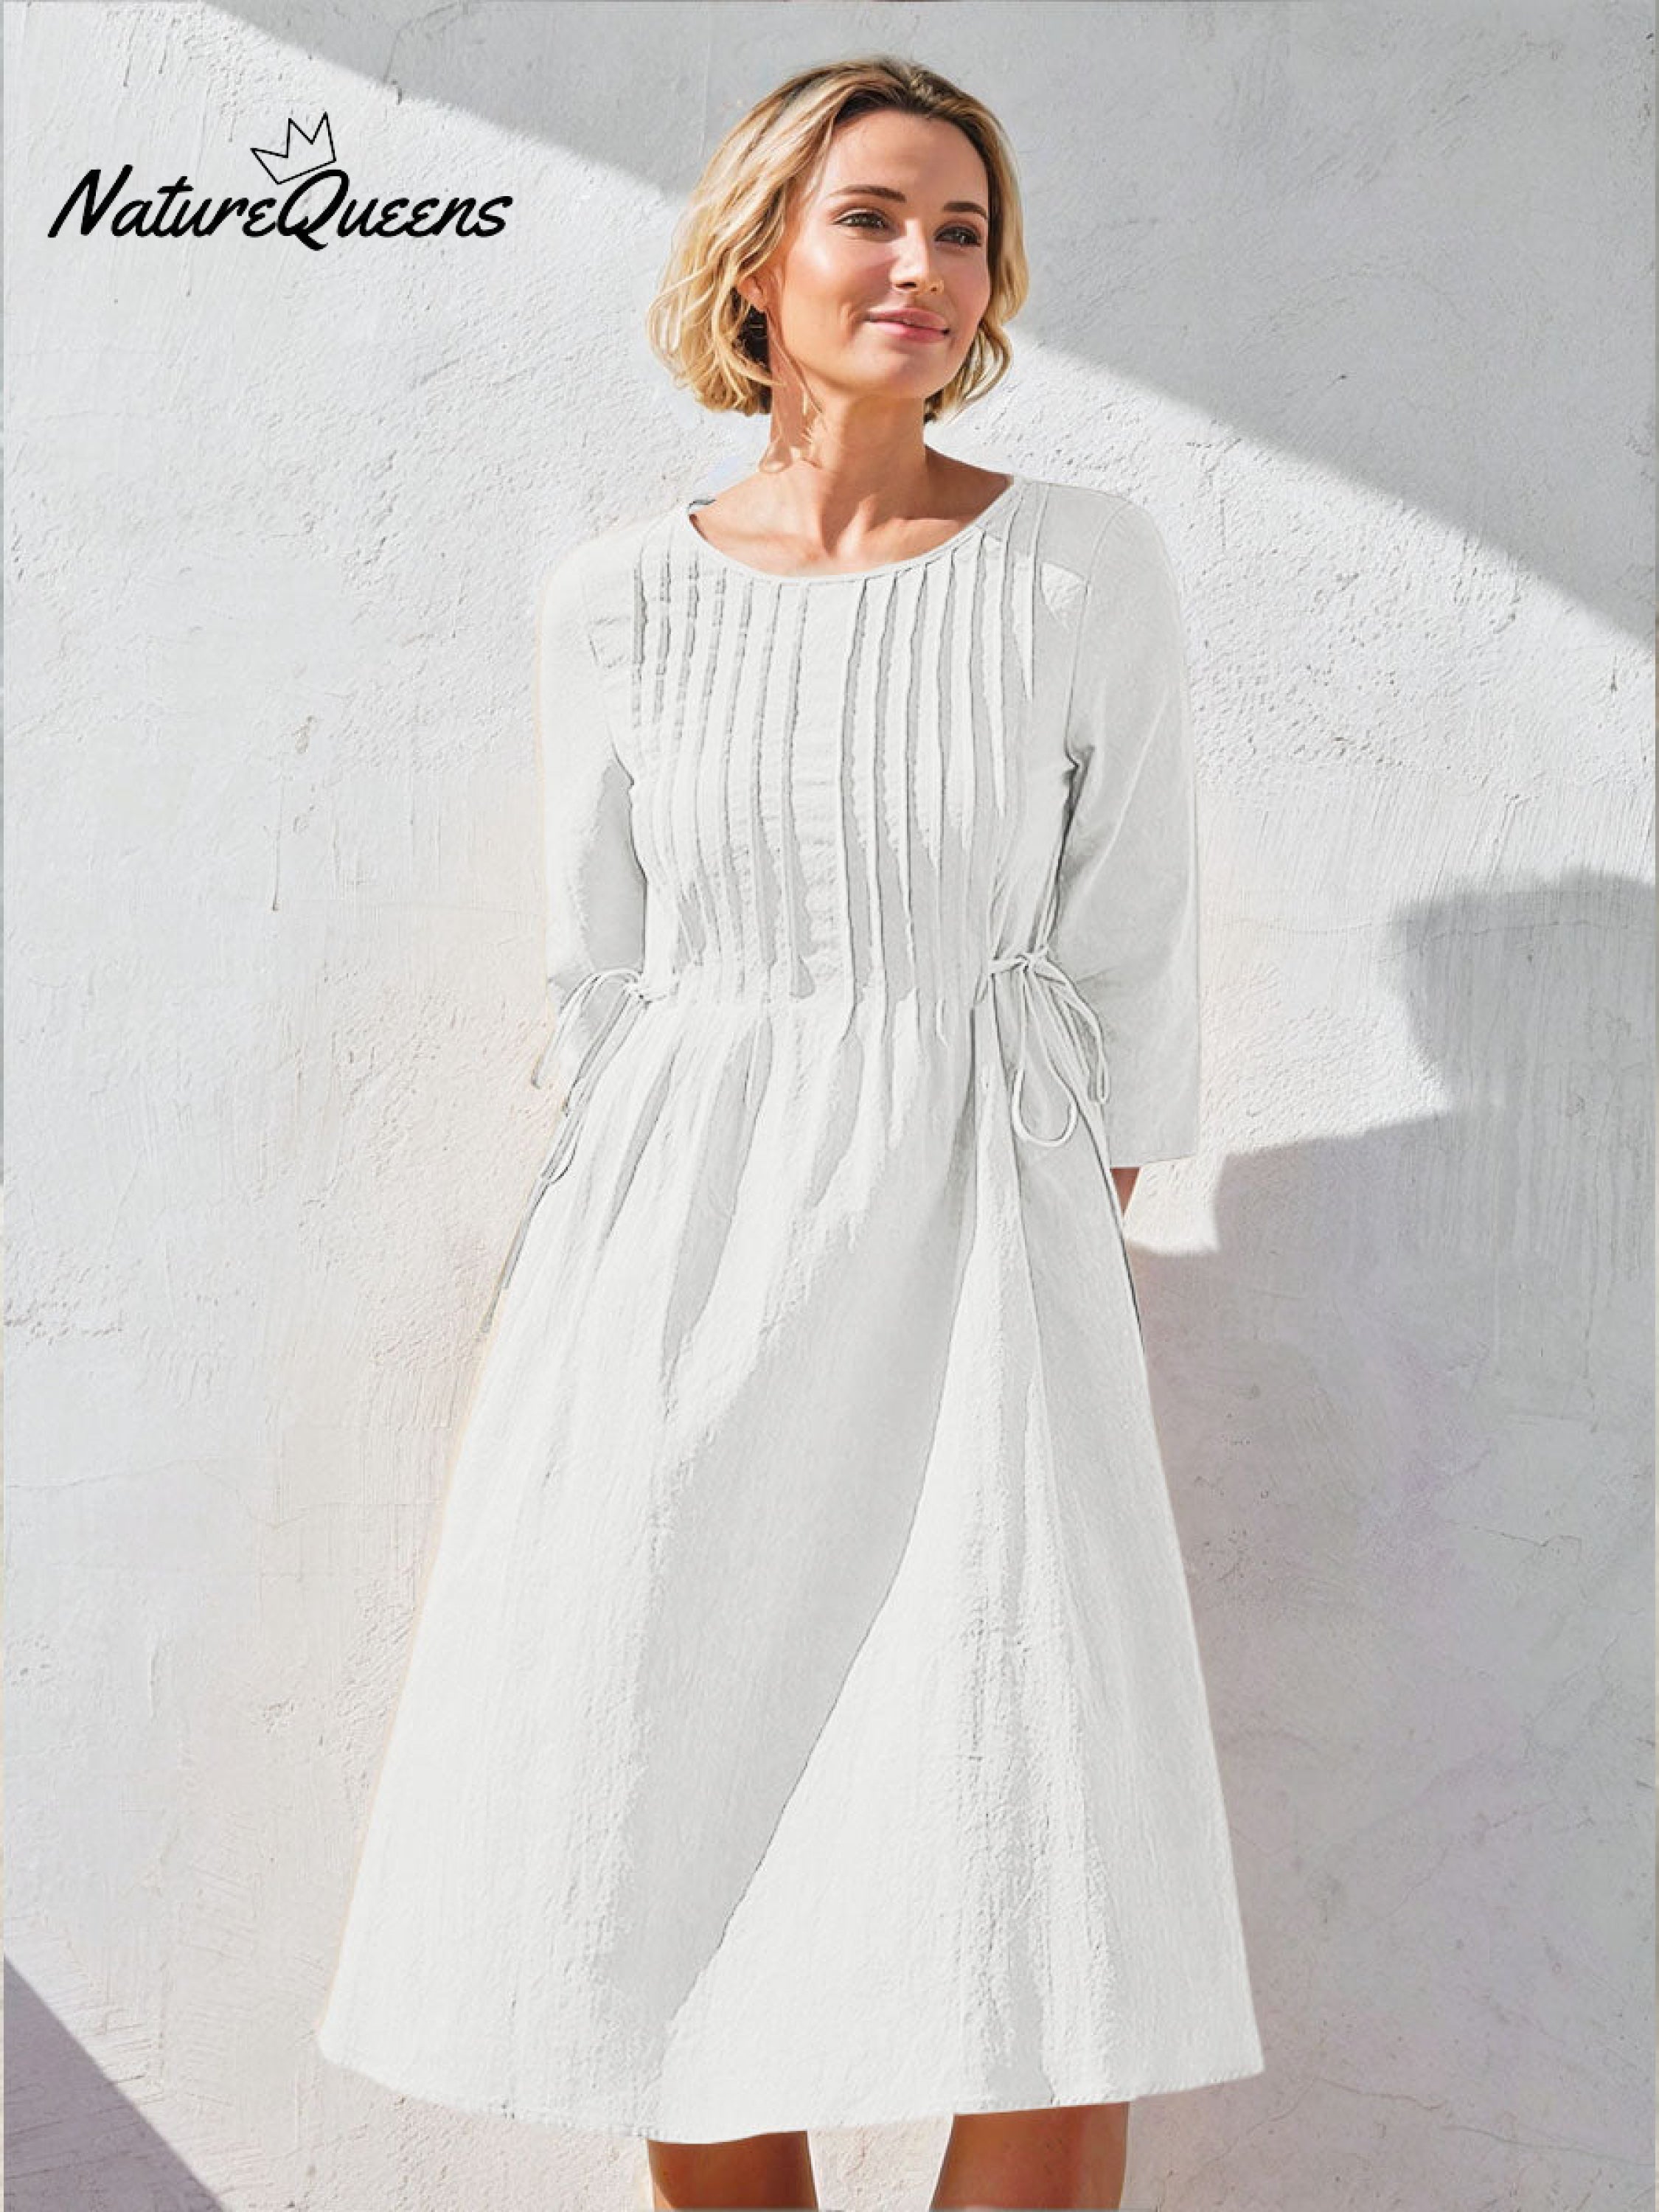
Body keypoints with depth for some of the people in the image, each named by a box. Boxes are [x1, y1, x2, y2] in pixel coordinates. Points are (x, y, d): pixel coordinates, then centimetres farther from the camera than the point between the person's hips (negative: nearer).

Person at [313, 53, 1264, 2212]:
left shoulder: (1083, 564, 0)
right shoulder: (620, 598, 4)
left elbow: (1134, 959, 4)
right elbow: (603, 966, 11)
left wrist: (1074, 1265, 3)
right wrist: (630, 1272, 9)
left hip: (980, 1254, -1)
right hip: (683, 1262, 2)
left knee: (1051, 1969, -5)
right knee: (675, 1883, 6)